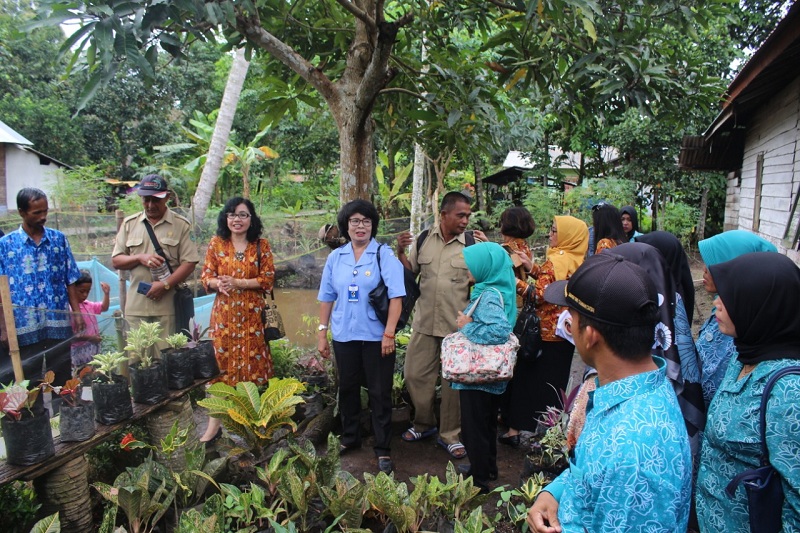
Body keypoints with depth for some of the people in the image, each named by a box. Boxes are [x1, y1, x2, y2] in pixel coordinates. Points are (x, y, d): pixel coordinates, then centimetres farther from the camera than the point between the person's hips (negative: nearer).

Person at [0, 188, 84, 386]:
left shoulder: (59, 239, 5)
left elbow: (70, 281, 7)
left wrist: (77, 313, 1)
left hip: (59, 325, 2)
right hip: (24, 328, -1)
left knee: (62, 381, 9)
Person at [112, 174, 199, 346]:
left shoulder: (181, 225, 1)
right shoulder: (129, 224, 10)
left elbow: (189, 263, -4)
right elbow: (116, 261, 10)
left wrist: (165, 284, -16)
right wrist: (140, 258, -9)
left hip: (168, 306, -3)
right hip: (136, 306, 3)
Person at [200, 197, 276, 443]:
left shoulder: (261, 245, 2)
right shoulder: (216, 244, 6)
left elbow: (268, 279, -4)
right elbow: (206, 276, 6)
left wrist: (237, 282, -15)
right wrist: (218, 283, -17)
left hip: (252, 314, -1)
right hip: (223, 314, 1)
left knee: (253, 366, 3)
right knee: (220, 365, 3)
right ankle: (214, 424, 11)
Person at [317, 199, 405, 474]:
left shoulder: (384, 254, -6)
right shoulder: (335, 257, 6)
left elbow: (396, 296, -11)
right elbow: (327, 297, 10)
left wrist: (389, 333, -16)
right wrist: (322, 333, 7)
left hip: (376, 336, -4)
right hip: (344, 335, 4)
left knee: (380, 392, 3)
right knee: (347, 388, 16)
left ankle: (383, 449, 16)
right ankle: (349, 437, 36)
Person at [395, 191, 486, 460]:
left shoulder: (473, 242, -7)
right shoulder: (423, 239, 2)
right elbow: (410, 271, 10)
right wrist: (400, 251, -5)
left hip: (458, 326, -3)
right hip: (424, 323, 3)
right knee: (415, 374, 11)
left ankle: (450, 434, 26)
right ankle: (424, 424, 35)